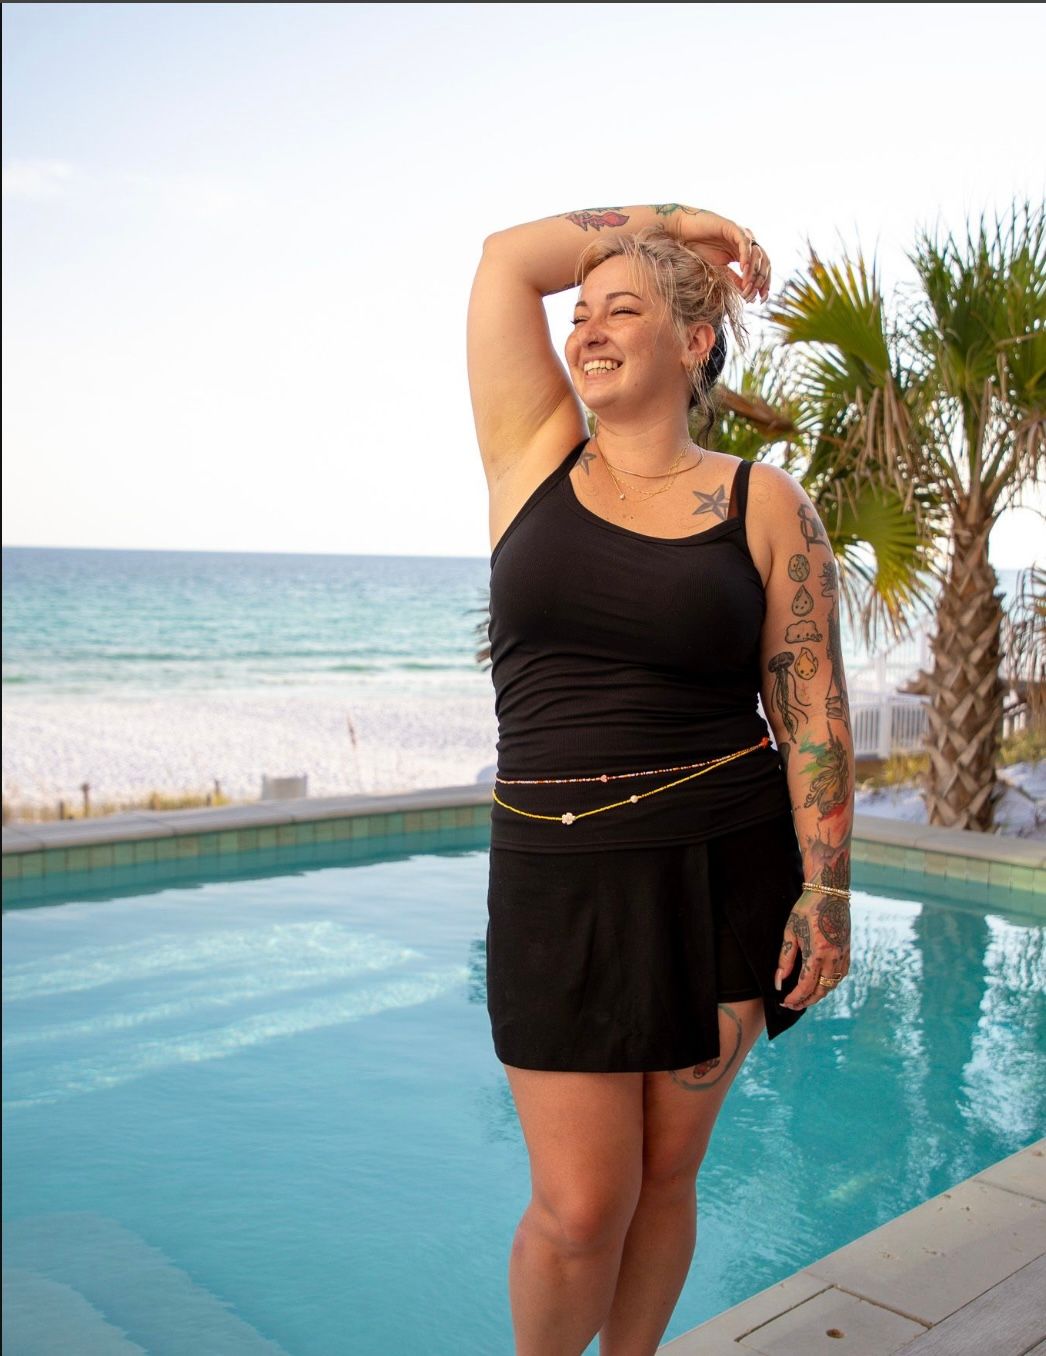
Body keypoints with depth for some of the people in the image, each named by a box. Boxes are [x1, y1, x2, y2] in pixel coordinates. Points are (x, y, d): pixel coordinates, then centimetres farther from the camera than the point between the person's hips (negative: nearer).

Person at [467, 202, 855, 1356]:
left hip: (725, 872, 0)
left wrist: (827, 891, -7)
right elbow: (506, 256, 6)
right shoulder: (536, 458, 6)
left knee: (665, 1175, 13)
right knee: (579, 1207, 2)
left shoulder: (764, 504, 1)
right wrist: (671, 217, 13)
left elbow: (814, 708, -2)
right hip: (557, 873, 1)